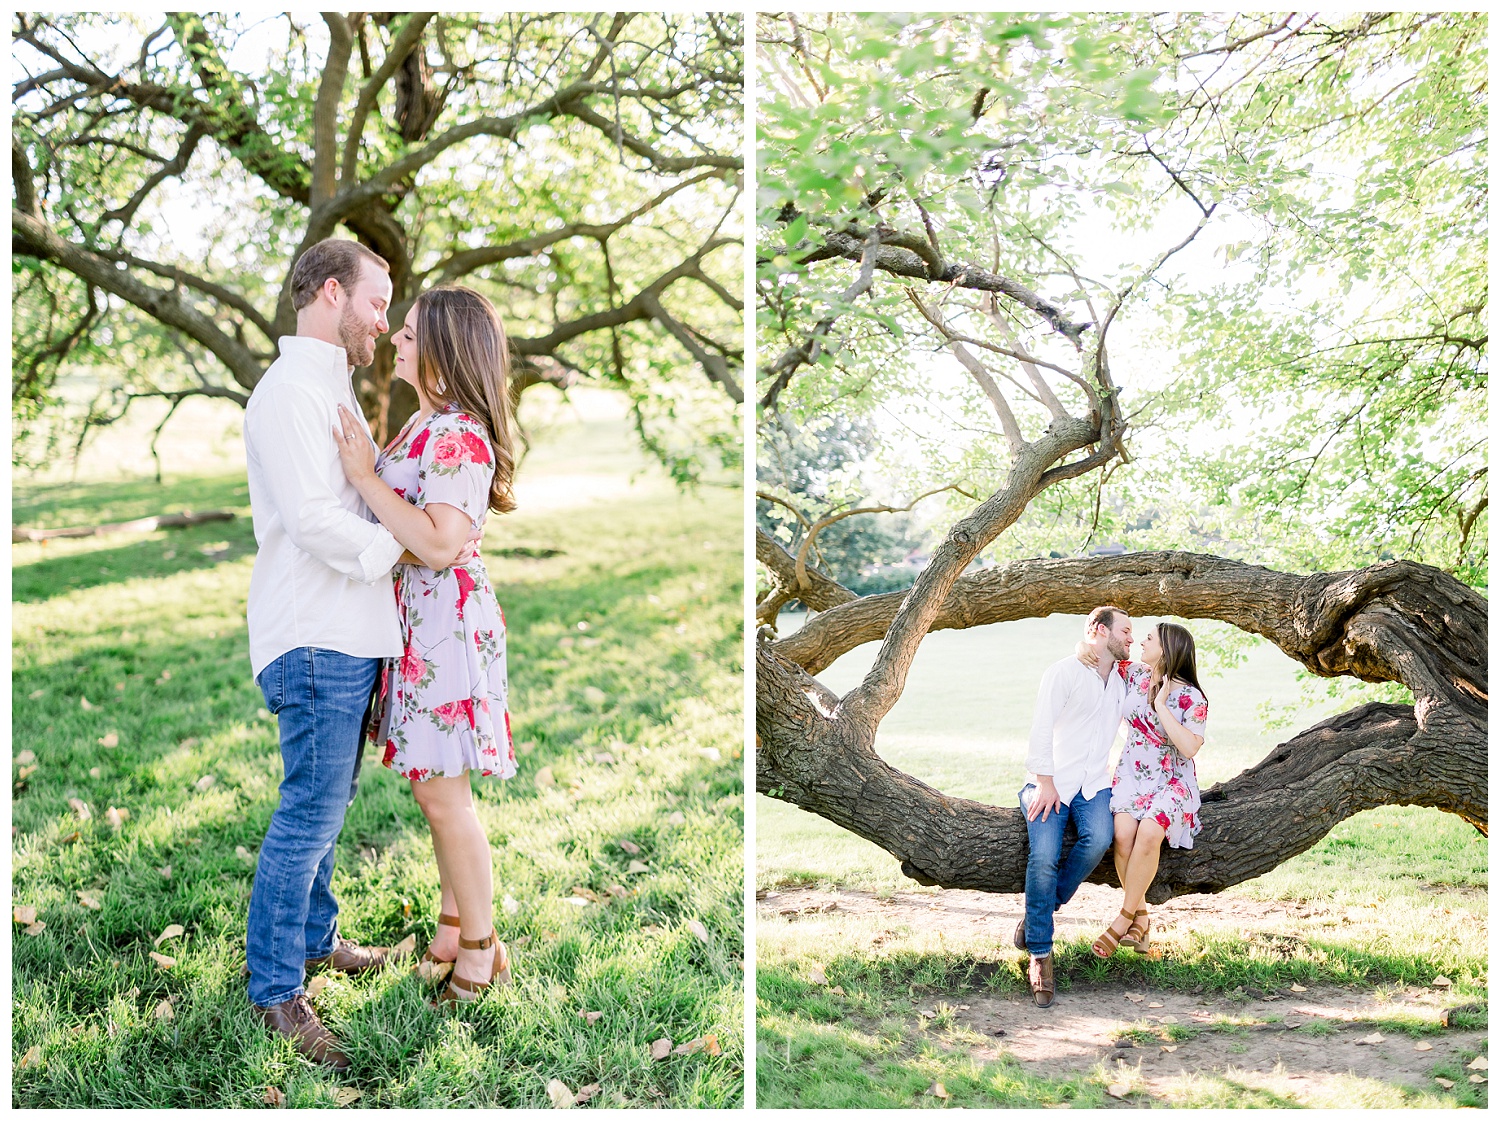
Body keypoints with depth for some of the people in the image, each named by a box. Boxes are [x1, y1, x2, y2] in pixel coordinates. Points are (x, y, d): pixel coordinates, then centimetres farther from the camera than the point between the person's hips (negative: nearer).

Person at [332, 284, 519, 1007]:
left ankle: (479, 950, 13)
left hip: (449, 618, -10)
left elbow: (440, 544, -27)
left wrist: (364, 476, -23)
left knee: (442, 792, -2)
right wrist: (361, 464, 10)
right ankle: (453, 928, 30)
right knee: (435, 788, 16)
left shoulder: (459, 437, -19)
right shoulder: (424, 424, 12)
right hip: (414, 620, 10)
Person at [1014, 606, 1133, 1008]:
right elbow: (1041, 730, -8)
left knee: (1099, 839, -27)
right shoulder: (1063, 672, -2)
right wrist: (1045, 783, -15)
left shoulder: (1121, 682, 18)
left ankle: (1037, 913, -9)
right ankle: (1040, 956, -15)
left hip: (1094, 783, 5)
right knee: (1044, 857, -24)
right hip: (1050, 783, -4)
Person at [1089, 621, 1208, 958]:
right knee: (1123, 833, -26)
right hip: (1132, 773, 3)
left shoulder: (1192, 699, -11)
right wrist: (1085, 649, -5)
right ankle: (1140, 917, -10)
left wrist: (1160, 706, -21)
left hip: (1171, 781, -3)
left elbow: (1189, 748, -23)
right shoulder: (1135, 674, 3)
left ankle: (1124, 919, -18)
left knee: (1149, 832, -32)